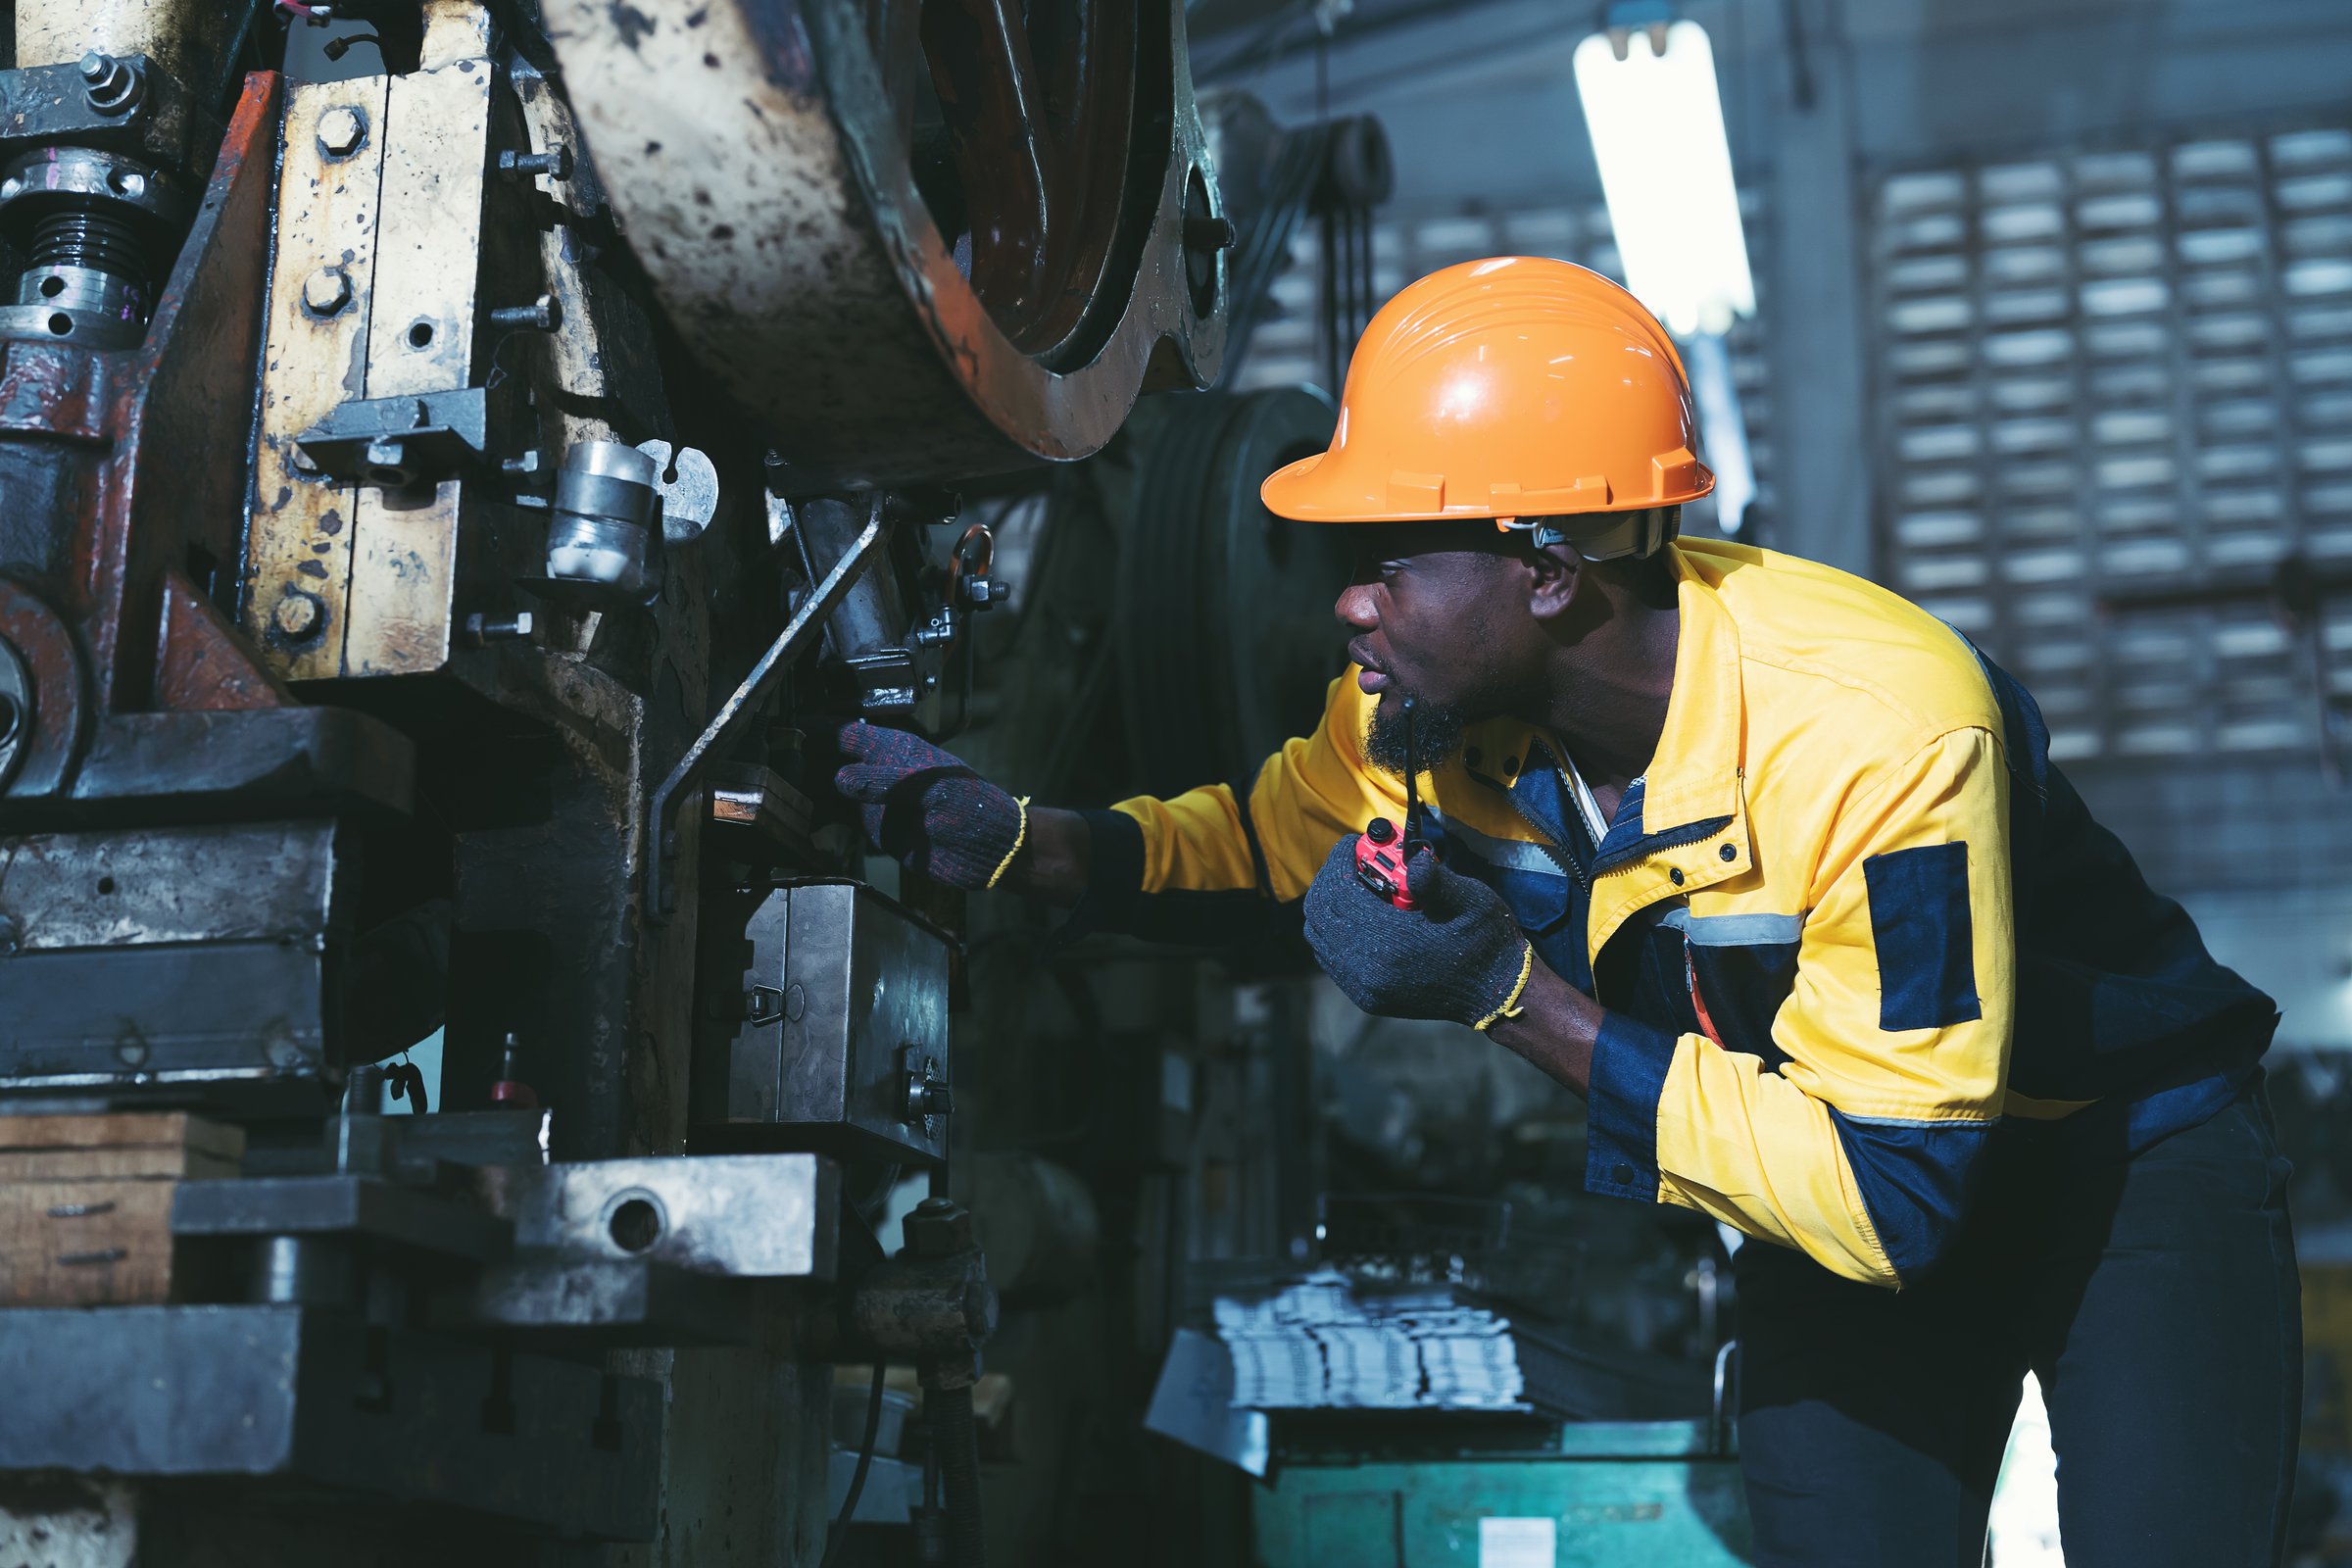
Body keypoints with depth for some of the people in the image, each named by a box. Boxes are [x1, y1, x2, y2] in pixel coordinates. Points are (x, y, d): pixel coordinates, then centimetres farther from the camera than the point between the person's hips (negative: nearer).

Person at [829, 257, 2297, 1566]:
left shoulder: (1883, 732, -36)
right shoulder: (1432, 700, -17)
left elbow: (1886, 1196, -35)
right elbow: (1269, 838, 3)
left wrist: (1516, 996, -36)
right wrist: (1007, 837, -15)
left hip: (2130, 1163, -4)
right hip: (1843, 1151, 5)